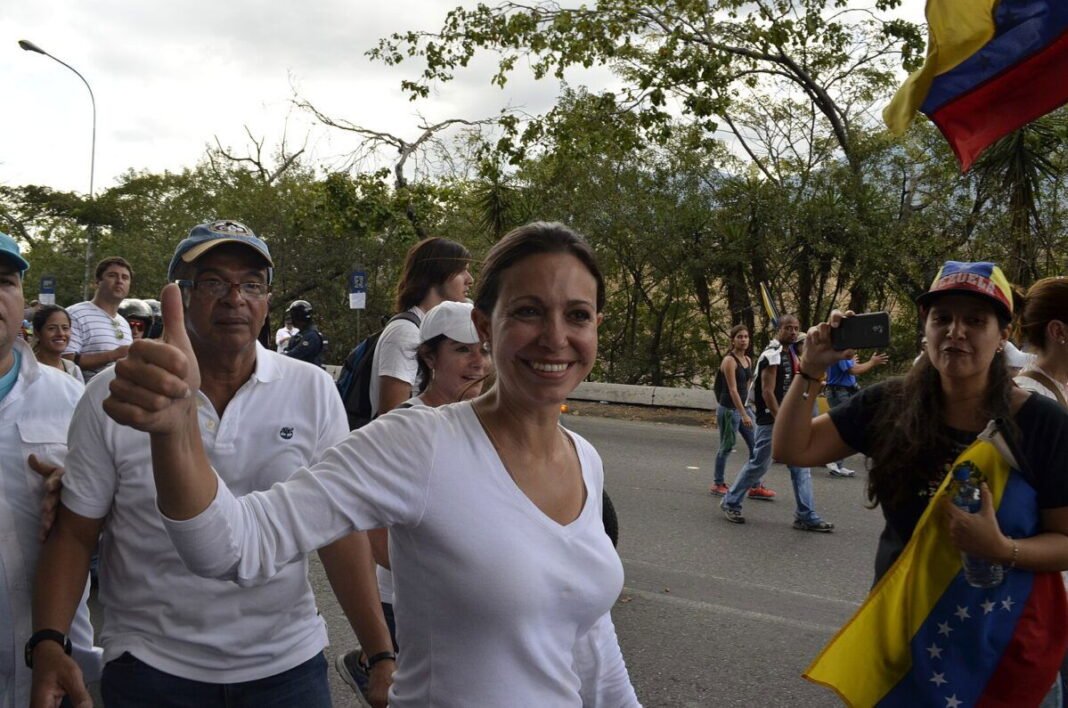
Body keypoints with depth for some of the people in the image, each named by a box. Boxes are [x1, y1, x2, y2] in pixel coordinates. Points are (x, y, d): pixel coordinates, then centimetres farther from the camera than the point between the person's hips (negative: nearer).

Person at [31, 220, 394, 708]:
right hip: (150, 666, 0)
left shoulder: (313, 391, -5)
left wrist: (381, 652, -8)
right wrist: (48, 645, -10)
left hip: (287, 663, 1)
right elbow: (75, 532, 1)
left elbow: (340, 530, -4)